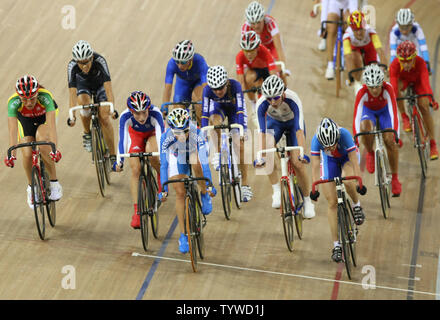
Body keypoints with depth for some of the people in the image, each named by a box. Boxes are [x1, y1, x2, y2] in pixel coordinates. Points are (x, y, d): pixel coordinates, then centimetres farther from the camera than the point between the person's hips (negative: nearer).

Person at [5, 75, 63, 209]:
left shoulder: (45, 96, -39)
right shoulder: (13, 102, -36)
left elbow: (51, 125, -45)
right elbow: (13, 129, -40)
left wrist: (54, 149, -56)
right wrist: (12, 153, -49)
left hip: (44, 117, -1)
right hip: (25, 120, 1)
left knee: (41, 141, -30)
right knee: (27, 155, -16)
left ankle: (54, 182, -16)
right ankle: (31, 186, 11)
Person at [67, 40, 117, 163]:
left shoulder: (99, 60, -37)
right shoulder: (72, 66, -34)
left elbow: (108, 87, -41)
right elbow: (72, 91, -36)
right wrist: (72, 115, -44)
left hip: (99, 85, -1)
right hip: (83, 85, 1)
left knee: (104, 118, -14)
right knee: (83, 102, -32)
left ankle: (113, 155, -6)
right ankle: (87, 134, -6)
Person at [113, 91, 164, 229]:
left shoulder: (155, 113, -40)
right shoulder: (125, 117, -37)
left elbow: (161, 136, -44)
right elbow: (122, 139, -39)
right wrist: (119, 161, -51)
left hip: (153, 133, -1)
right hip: (136, 135, 1)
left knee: (150, 152, -34)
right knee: (135, 170, -12)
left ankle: (161, 176, -3)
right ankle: (137, 211, -6)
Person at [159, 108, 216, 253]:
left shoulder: (197, 134, -39)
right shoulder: (166, 138, -37)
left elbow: (204, 162, -37)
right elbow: (163, 164, -30)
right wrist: (164, 189, -31)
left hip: (194, 151, -1)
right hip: (176, 156, 1)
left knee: (196, 165, -36)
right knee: (180, 193, -7)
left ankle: (204, 194, -6)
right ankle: (183, 235, 3)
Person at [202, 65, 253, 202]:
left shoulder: (235, 86, -37)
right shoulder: (207, 90, -32)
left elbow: (241, 110, -41)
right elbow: (204, 115, -31)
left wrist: (243, 132, -50)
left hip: (233, 109, -1)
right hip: (219, 108, 1)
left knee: (240, 146, -11)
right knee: (215, 120, -37)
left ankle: (245, 185, -2)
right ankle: (218, 155, -20)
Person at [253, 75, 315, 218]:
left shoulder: (292, 99, -38)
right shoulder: (262, 103, -34)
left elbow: (299, 130, -43)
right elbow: (262, 131, -37)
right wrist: (260, 156, -48)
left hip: (293, 122, -1)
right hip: (274, 122, 2)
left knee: (297, 163, -12)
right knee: (267, 148, -30)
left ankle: (307, 202, 8)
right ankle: (277, 191, -18)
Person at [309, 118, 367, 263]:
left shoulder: (344, 135, -38)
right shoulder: (316, 140, -34)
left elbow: (354, 161, -38)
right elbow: (315, 166, -32)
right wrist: (314, 188, -41)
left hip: (347, 157, -2)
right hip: (330, 160, 2)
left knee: (347, 181, -35)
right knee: (332, 202, -7)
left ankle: (356, 206, -2)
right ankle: (336, 245, -1)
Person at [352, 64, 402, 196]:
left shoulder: (387, 89, -36)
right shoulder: (362, 93, -35)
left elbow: (394, 112, -40)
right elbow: (356, 116, -39)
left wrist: (395, 135, -48)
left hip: (384, 111, 0)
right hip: (368, 111, 0)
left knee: (390, 140, -19)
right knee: (365, 126, -36)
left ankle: (395, 178, -2)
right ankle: (370, 153, -6)